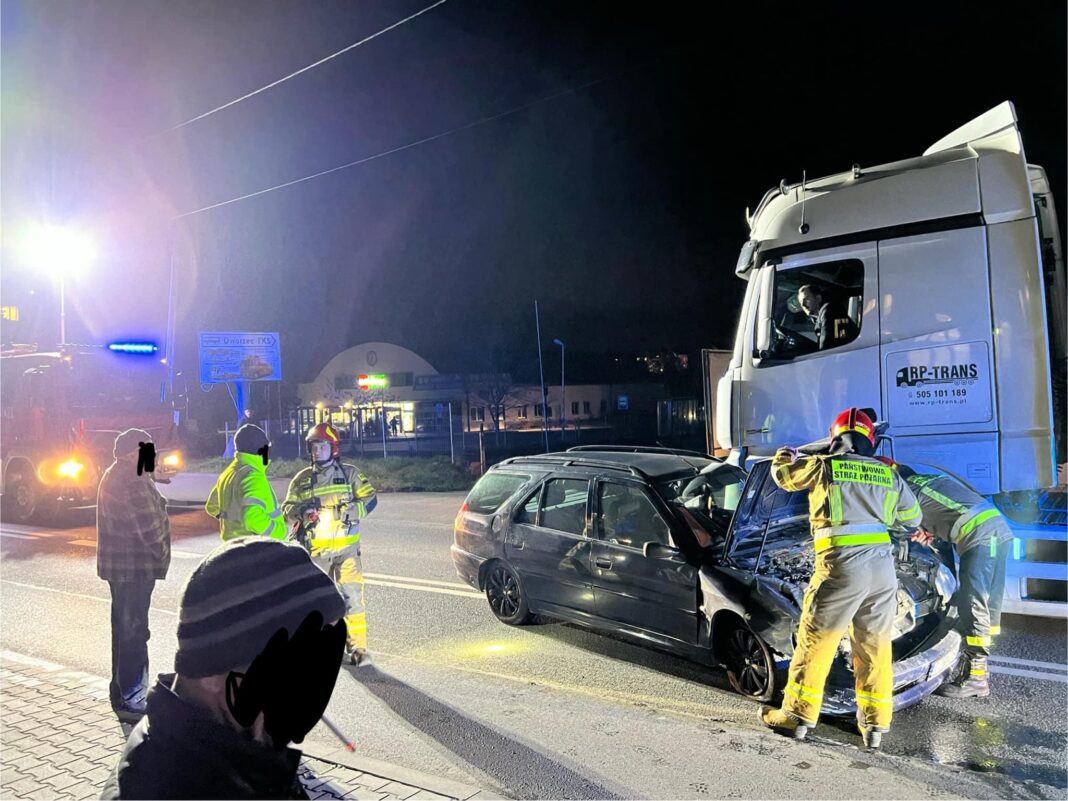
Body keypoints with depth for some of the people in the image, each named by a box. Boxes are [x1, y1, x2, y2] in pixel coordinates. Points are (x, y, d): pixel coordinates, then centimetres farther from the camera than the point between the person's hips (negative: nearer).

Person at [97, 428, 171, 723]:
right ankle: (132, 699, 1)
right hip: (135, 566, -11)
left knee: (124, 627, 19)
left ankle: (122, 692, 31)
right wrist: (162, 553, -9)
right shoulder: (133, 480, -21)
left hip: (118, 564, 11)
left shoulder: (113, 476, 15)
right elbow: (148, 524, -21)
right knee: (134, 630, -5)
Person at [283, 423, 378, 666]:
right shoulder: (302, 479, 7)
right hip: (315, 549, 2)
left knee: (352, 596, -7)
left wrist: (350, 511, -16)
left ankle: (357, 647, -1)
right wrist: (302, 509, -19)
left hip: (346, 546, -2)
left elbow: (369, 498, 0)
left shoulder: (349, 473, 3)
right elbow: (288, 509, 4)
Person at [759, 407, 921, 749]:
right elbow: (913, 516, 26)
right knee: (875, 646, 15)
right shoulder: (889, 475, 13)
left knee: (814, 640, 6)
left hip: (842, 565, -4)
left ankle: (798, 714, 13)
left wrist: (787, 454, 37)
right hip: (883, 566, 5)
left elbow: (782, 473, 15)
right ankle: (875, 723, 21)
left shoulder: (824, 466, 1)